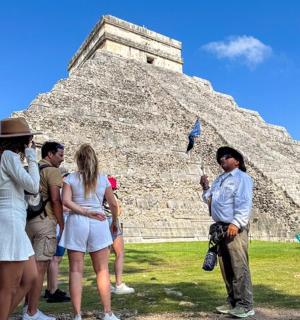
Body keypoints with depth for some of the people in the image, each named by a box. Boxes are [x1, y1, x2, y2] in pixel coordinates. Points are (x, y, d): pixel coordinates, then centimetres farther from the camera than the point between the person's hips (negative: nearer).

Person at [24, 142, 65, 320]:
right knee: (40, 268, -1)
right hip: (45, 221, -8)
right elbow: (55, 200, -16)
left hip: (28, 221, 8)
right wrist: (63, 225, -9)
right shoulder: (52, 171, -7)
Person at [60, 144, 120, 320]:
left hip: (77, 222, 0)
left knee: (76, 270, 6)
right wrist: (114, 220, 26)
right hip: (99, 224, 1)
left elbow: (66, 201, -11)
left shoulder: (71, 178, 4)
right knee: (102, 270, 8)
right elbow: (113, 204, 11)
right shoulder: (103, 179, 7)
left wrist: (85, 212, -8)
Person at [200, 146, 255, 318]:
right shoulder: (220, 179, 20)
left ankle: (246, 305, 5)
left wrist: (236, 223, -25)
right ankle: (233, 302, 23)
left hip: (235, 228, -8)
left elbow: (244, 203, -16)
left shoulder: (242, 177, -6)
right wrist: (206, 188, 7)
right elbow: (210, 200, 22)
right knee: (226, 267, 12)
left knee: (239, 266, -6)